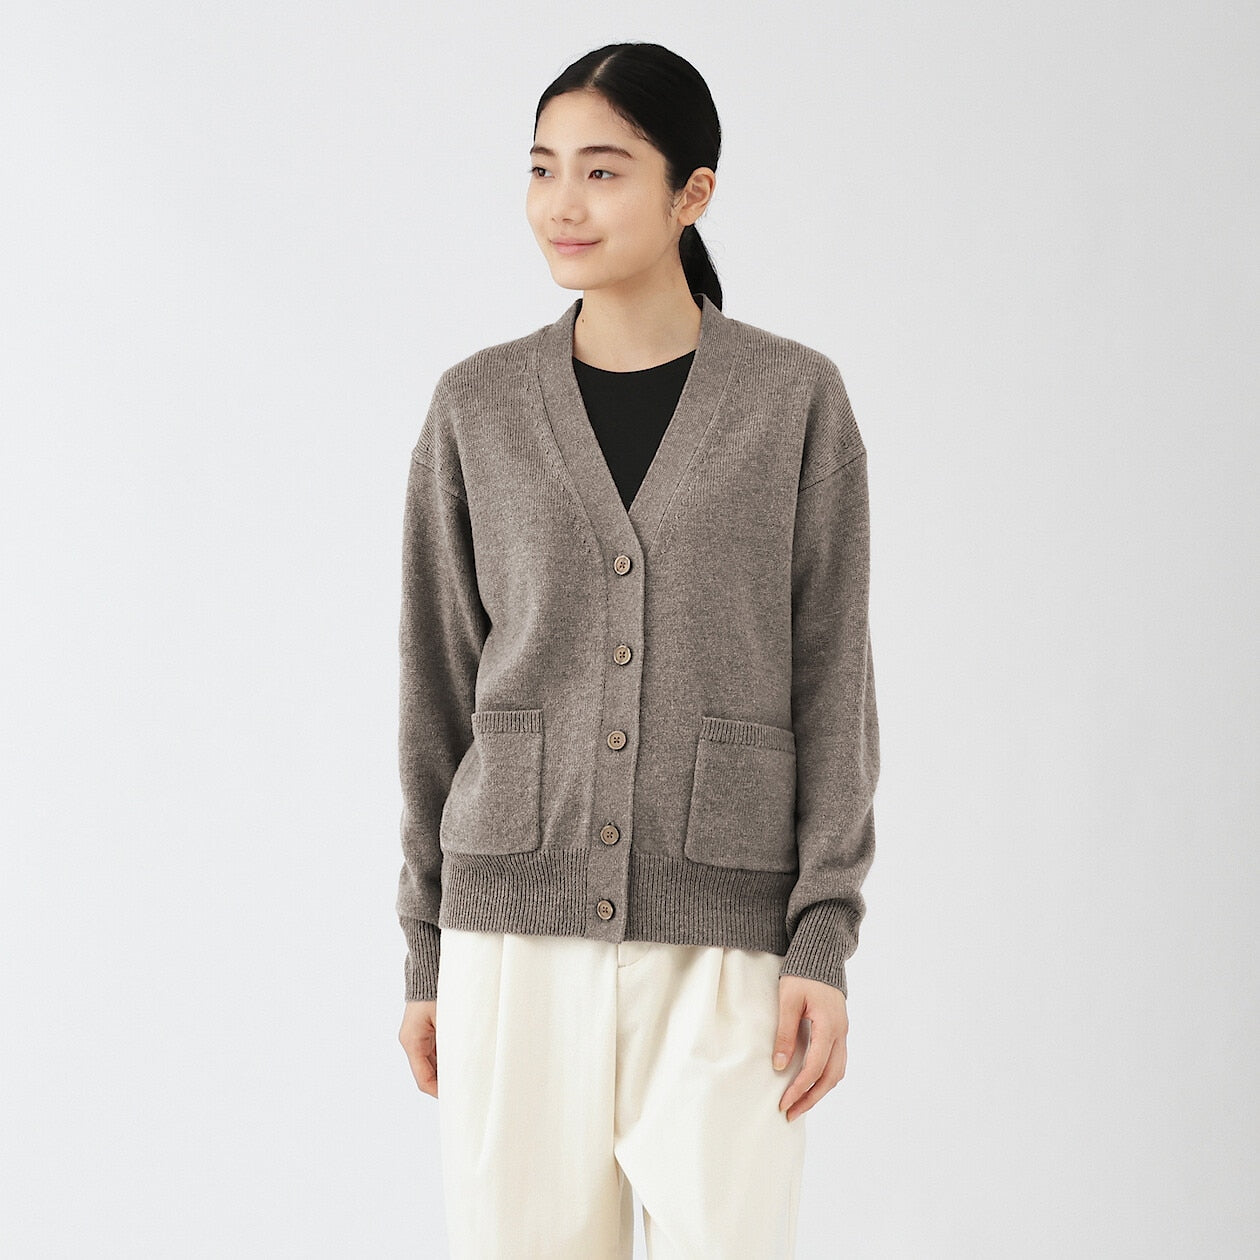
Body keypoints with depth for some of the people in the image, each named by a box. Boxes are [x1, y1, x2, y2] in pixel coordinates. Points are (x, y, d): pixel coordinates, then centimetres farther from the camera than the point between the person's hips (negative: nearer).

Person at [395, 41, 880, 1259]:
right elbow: (439, 688, 8)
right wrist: (426, 952, 7)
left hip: (722, 940, -2)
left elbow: (832, 681, 0)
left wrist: (825, 938, -8)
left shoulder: (798, 399, 0)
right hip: (520, 928, 2)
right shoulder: (477, 408, 5)